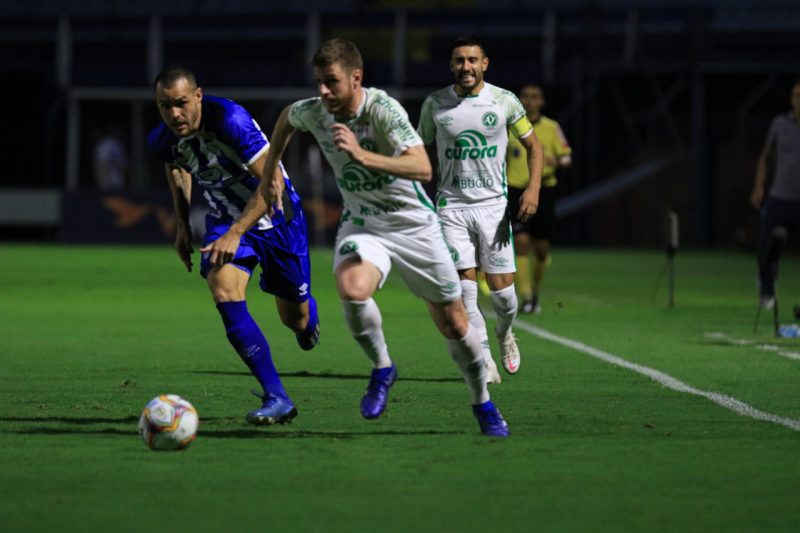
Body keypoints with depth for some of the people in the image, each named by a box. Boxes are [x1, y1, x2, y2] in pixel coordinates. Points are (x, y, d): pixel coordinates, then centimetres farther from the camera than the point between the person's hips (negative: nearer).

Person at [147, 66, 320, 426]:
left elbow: (273, 180, -30)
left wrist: (235, 233, -34)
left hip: (273, 213, -3)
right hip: (224, 218, 3)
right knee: (224, 291, -25)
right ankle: (276, 398, -22)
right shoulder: (162, 140, -14)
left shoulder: (230, 120, -32)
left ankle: (308, 318, 52)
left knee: (295, 318, 8)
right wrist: (183, 225, 12)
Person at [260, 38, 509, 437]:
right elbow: (286, 118, 18)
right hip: (361, 225, 2)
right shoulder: (313, 112, -9)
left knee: (453, 324, 6)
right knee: (352, 289, -31)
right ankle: (382, 368, -5)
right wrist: (270, 172, 16)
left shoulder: (383, 109, -25)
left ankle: (483, 404, 31)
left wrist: (363, 155, -47)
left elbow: (422, 168, -37)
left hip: (413, 224, -2)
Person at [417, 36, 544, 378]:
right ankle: (484, 361, -3)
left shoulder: (504, 101, -1)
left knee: (502, 289, -2)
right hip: (451, 205, 0)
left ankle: (504, 333, 31)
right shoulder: (435, 104, 1)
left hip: (493, 205, 0)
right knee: (464, 287, -12)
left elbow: (533, 145, 8)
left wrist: (533, 187, -8)